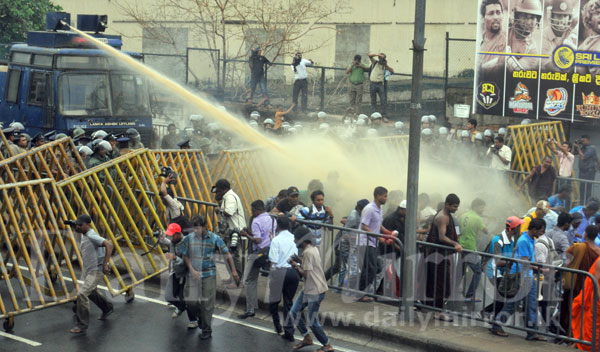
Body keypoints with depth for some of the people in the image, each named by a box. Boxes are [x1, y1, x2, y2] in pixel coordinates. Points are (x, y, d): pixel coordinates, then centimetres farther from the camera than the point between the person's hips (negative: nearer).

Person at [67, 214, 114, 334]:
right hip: (88, 270, 10)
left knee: (82, 294, -20)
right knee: (91, 292, 29)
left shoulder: (92, 236, -22)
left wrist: (105, 264, -32)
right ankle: (107, 308, 55)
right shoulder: (81, 234, 6)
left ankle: (82, 326, -14)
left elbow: (109, 245, -31)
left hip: (96, 270, -10)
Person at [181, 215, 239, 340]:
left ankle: (206, 330, 13)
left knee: (207, 304, 0)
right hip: (193, 275, 2)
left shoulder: (214, 238, -6)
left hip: (209, 275, -2)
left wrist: (234, 271, -1)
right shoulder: (188, 238, -3)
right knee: (191, 302, 0)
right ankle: (201, 317, 31)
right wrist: (192, 270, -10)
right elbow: (185, 256, 4)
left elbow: (227, 254, -1)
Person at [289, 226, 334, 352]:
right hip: (308, 289, 10)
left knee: (312, 321, -1)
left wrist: (296, 266, -9)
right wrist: (299, 265, 5)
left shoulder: (308, 253, -22)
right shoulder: (313, 248, 9)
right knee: (295, 312, 14)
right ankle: (307, 338, 25)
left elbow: (305, 274, -23)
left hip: (315, 291, -10)